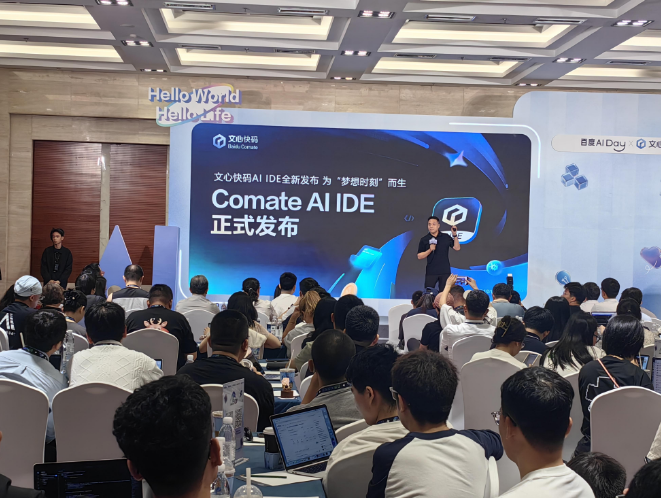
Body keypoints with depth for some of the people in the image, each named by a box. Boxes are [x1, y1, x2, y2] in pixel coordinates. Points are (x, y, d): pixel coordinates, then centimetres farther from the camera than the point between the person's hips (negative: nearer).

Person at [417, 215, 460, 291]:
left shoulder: (446, 237, 6)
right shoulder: (424, 240, 2)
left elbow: (457, 248, 3)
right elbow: (419, 256, 0)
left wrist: (454, 235, -8)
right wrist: (430, 250, -15)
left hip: (445, 271, 1)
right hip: (431, 272, -1)